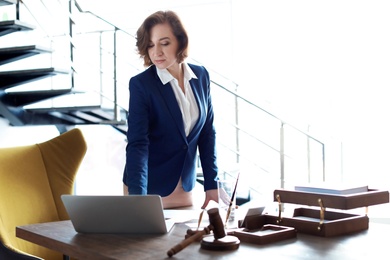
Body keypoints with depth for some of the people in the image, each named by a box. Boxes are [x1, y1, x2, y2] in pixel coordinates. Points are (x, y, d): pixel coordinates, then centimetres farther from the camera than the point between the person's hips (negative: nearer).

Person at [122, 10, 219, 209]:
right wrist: (137, 196, -34)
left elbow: (207, 133, 4)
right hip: (148, 187, -4)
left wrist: (211, 184, 1)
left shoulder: (200, 76, -3)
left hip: (184, 186, 4)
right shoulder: (141, 84, -17)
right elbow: (137, 143, -23)